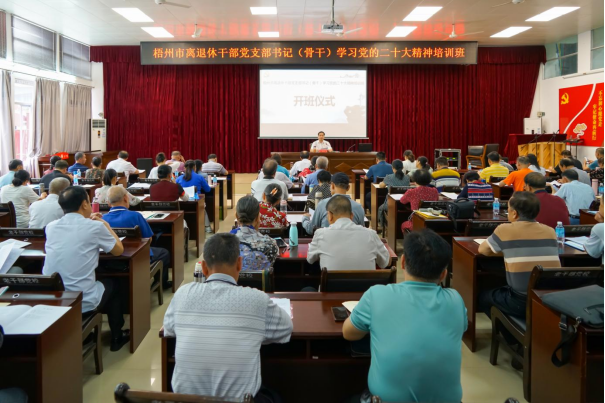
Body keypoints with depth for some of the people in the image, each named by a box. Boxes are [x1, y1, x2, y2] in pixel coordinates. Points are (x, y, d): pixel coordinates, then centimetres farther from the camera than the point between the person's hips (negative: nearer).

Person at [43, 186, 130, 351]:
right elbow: (119, 250, 6)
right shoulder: (95, 227, -11)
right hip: (83, 303, -5)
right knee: (111, 283, 27)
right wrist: (105, 225, 17)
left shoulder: (50, 227, 3)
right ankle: (117, 337, 38)